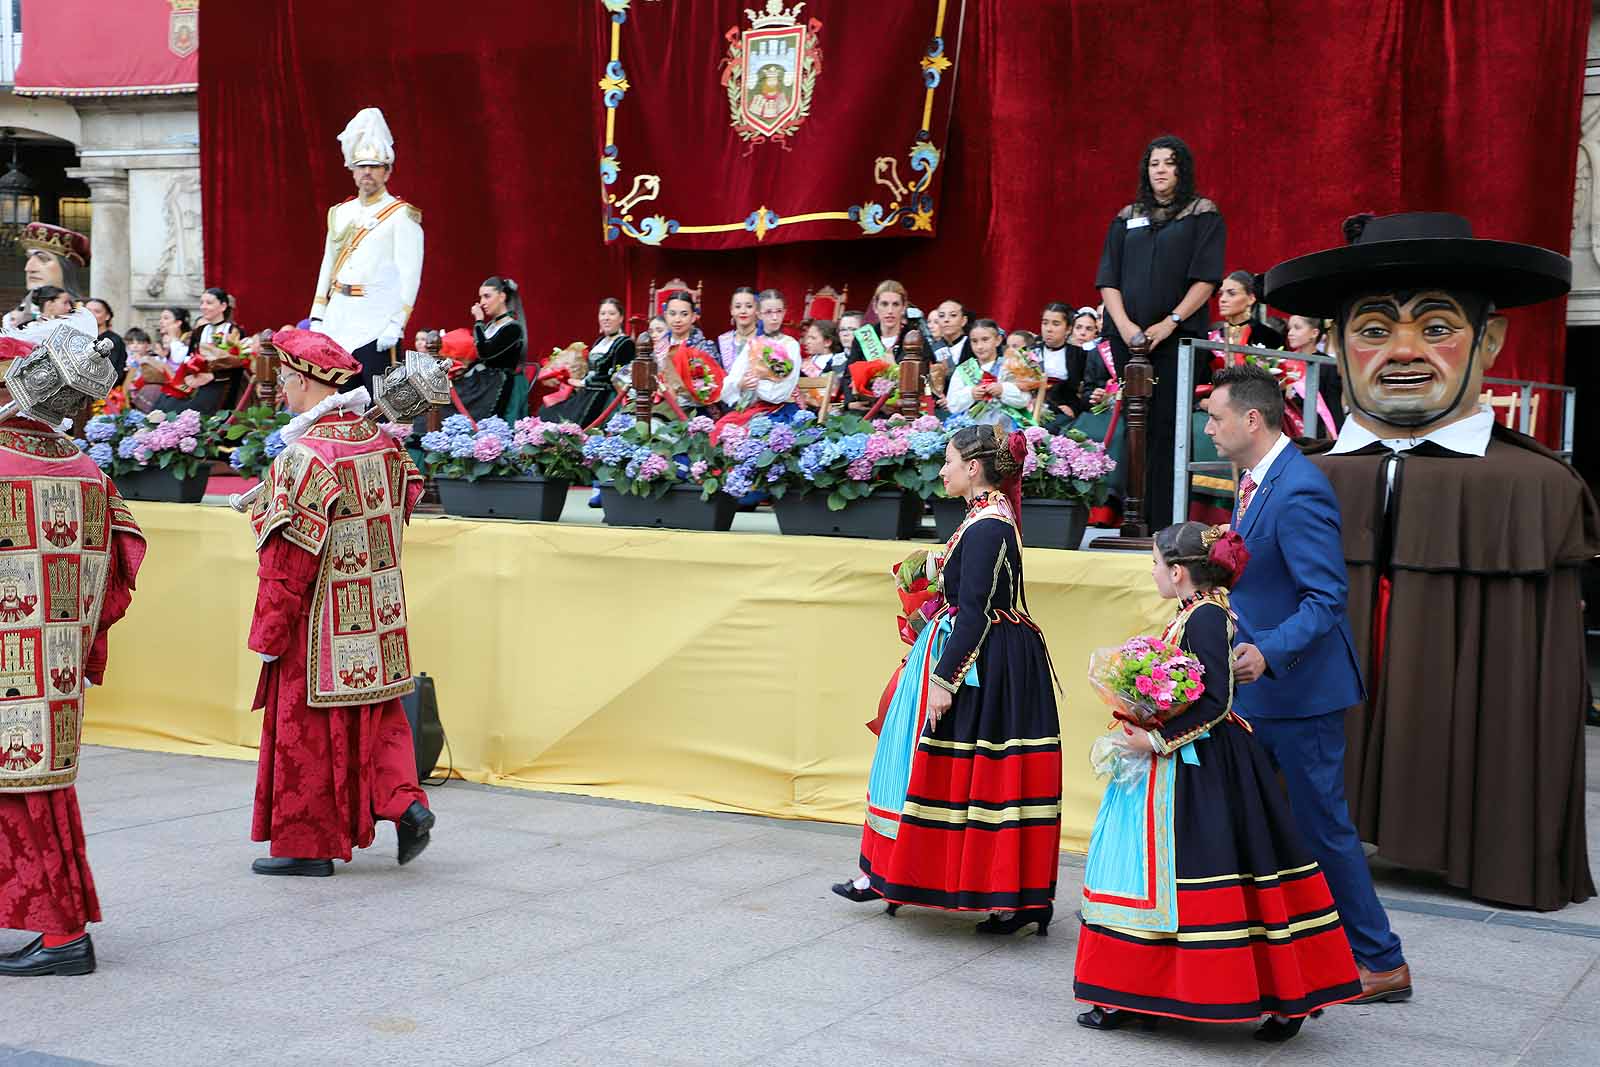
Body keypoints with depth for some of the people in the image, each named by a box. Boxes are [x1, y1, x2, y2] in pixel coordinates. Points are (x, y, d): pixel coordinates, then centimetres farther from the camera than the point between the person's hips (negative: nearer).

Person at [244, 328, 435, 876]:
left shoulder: (304, 456, -19)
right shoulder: (382, 440, 2)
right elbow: (406, 498, 16)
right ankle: (404, 800, 2)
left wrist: (268, 635, -12)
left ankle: (306, 845, 14)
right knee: (377, 715, 18)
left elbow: (288, 558, -19)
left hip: (321, 622, -7)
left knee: (306, 729, 5)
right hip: (380, 616, 7)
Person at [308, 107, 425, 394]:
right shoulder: (340, 214, 15)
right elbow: (327, 268, 18)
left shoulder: (402, 216, -4)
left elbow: (410, 275, -10)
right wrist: (317, 319, 12)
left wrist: (396, 325, -17)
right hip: (338, 321, 6)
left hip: (377, 325, -6)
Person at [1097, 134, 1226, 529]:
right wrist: (1124, 324, -7)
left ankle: (1165, 528, -9)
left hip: (1177, 337, -3)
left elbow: (1206, 278, -4)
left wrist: (1168, 324, -13)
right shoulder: (1127, 218, 16)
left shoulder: (1203, 215, 6)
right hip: (1128, 338, 3)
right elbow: (1108, 279, 9)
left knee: (1167, 428, -9)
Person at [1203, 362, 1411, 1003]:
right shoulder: (1254, 477, 8)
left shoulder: (1299, 492, -23)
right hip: (1255, 686, 10)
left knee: (1321, 827, 0)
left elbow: (1326, 600, -26)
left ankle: (1382, 963, 13)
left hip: (1299, 689, -10)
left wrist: (1267, 653, -37)